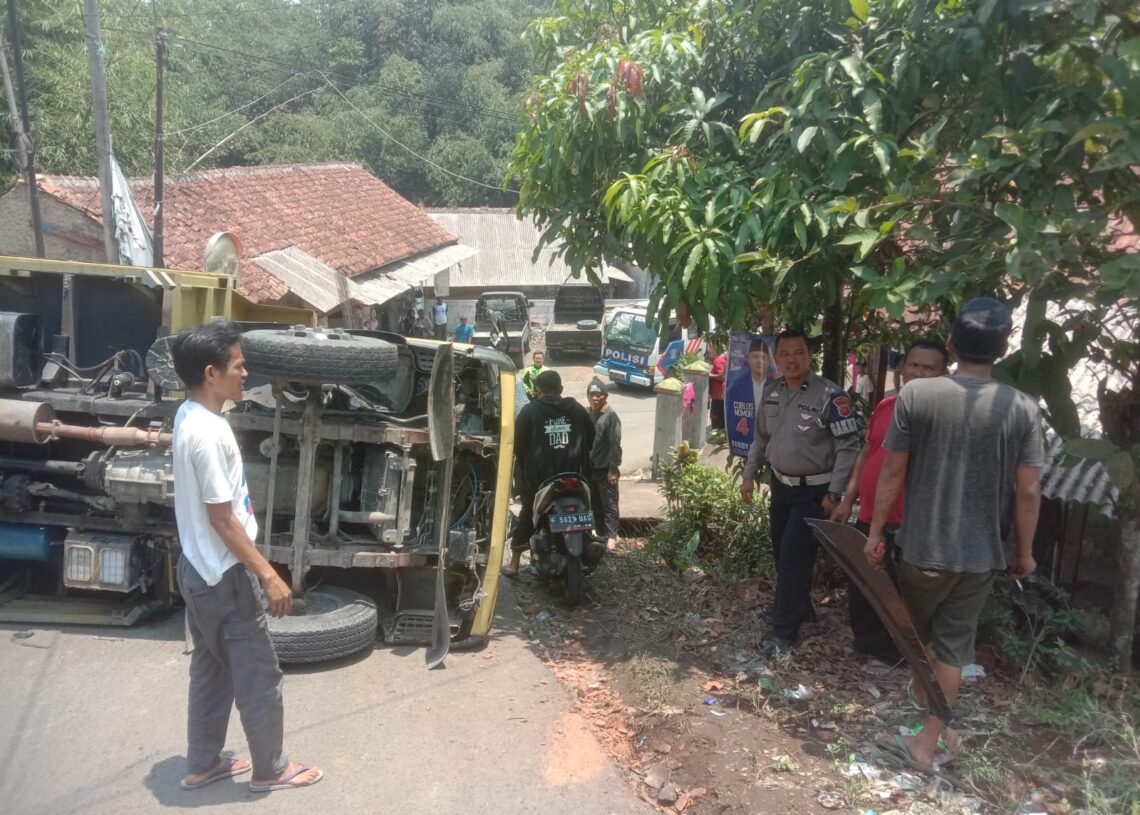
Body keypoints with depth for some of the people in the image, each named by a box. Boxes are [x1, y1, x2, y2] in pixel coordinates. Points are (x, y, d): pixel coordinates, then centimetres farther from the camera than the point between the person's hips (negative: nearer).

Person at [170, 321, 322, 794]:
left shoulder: (189, 416, 3)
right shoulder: (208, 433, -27)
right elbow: (222, 519, -24)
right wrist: (268, 575, -19)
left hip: (199, 570, 10)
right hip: (224, 576, -10)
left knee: (212, 670, 22)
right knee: (260, 676, 7)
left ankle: (203, 765, 36)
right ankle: (270, 770, 24)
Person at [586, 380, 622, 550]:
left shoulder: (611, 416, -12)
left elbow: (615, 445, -15)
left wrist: (613, 469, -18)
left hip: (605, 469, -7)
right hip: (589, 467, 7)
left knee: (609, 504, -1)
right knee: (595, 503, 13)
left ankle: (611, 536, 2)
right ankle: (600, 533, 24)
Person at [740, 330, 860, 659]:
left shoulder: (830, 395, -18)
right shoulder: (771, 393, 3)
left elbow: (848, 447, -17)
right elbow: (761, 438, 15)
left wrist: (834, 494, -19)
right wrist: (749, 475, 13)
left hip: (814, 491, -7)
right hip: (781, 484, 7)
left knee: (794, 557, -7)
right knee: (781, 554, 17)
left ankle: (784, 631, 3)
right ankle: (799, 607, 39)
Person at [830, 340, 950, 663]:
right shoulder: (885, 406, 7)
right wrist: (848, 500, 14)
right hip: (869, 518, 7)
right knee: (860, 586, 19)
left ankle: (892, 654, 30)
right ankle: (866, 643, 40)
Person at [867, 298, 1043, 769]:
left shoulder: (916, 395, -13)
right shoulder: (1022, 409, -9)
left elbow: (892, 472, -9)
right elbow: (1028, 491, -6)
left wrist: (875, 531, 3)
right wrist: (1025, 551, 8)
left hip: (923, 546, -1)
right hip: (982, 553, 1)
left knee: (917, 637, 22)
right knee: (954, 645, 15)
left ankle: (929, 723, 40)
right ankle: (927, 739, 24)